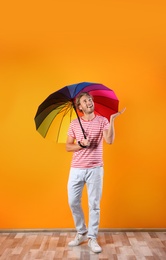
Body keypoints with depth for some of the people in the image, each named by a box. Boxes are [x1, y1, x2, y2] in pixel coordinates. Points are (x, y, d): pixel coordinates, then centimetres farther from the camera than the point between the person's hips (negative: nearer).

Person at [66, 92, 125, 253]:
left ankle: (92, 238, 18)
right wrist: (81, 145, -14)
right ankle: (82, 233, 28)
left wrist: (112, 119, -22)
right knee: (73, 202, 7)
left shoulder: (102, 121, 0)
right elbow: (68, 147, 4)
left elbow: (110, 140, -16)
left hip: (95, 169, -2)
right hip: (76, 169, 2)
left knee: (94, 205, 3)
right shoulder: (74, 124, 5)